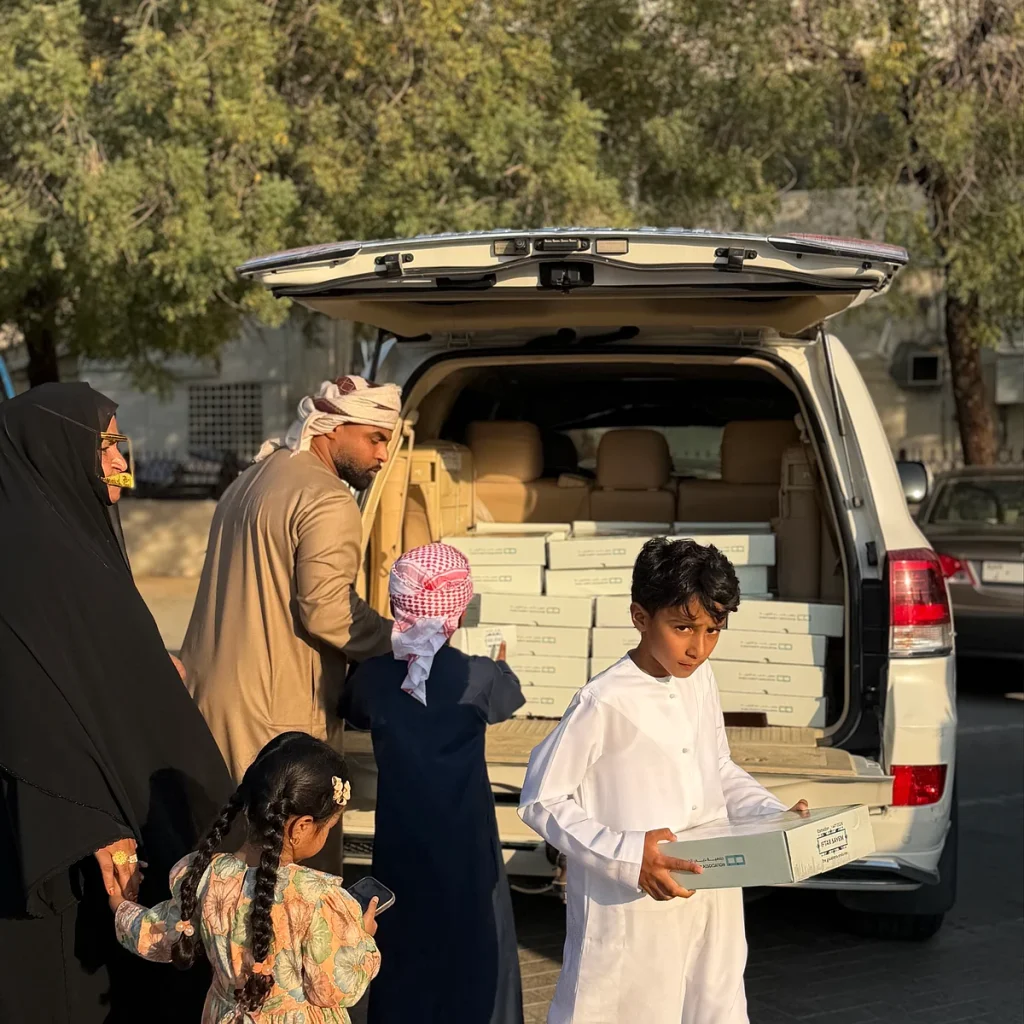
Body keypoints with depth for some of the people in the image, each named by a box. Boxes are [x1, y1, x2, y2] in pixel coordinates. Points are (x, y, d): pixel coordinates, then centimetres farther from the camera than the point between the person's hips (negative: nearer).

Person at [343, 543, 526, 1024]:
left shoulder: (373, 676, -7)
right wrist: (502, 666, 31)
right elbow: (507, 699, 9)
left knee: (402, 948, 14)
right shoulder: (477, 677, -13)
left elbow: (355, 714, 15)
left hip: (399, 843, 3)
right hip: (464, 844, -2)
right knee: (472, 950, 10)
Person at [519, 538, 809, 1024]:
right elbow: (540, 800, -14)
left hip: (712, 905, 6)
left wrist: (773, 816, 1)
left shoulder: (701, 680, 3)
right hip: (629, 914, -6)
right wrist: (625, 855, -24)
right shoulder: (605, 703, -18)